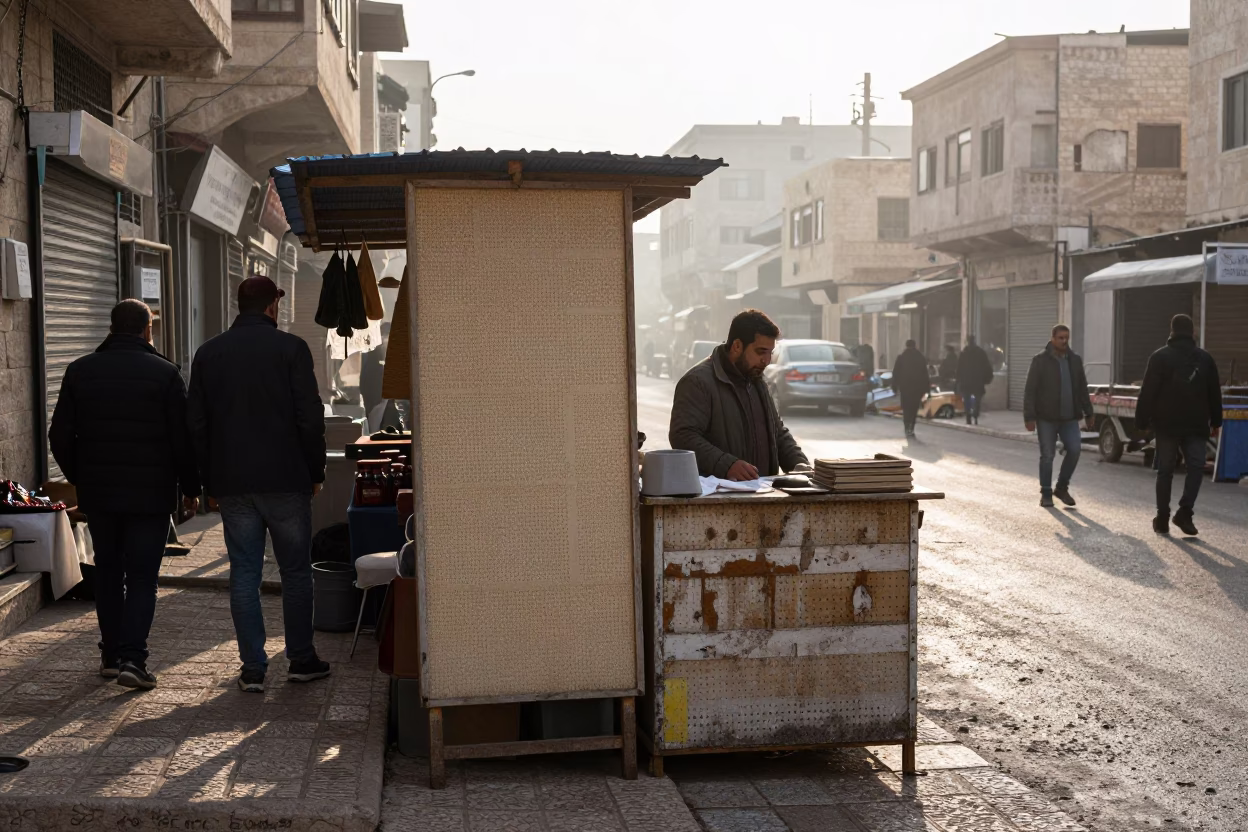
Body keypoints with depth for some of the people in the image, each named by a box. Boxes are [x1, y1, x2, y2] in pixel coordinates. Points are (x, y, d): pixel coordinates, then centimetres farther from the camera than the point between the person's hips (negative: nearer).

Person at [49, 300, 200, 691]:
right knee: (142, 577, 1)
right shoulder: (164, 372, -7)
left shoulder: (80, 371, 3)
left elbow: (60, 436, 6)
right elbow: (183, 438, -8)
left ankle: (111, 655, 20)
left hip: (97, 493, 3)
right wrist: (190, 488, 3)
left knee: (108, 572, 15)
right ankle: (133, 658, -9)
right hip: (150, 495, -3)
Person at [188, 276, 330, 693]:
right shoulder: (291, 348, -5)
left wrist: (210, 482, 13)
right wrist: (315, 472, 2)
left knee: (244, 574, 6)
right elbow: (310, 419, -8)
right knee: (296, 572, 9)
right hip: (286, 481, -3)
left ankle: (253, 668, 7)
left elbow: (196, 424, 8)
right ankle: (301, 660, 15)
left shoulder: (208, 354, 7)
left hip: (232, 485, 3)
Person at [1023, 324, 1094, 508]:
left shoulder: (1075, 360, 10)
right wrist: (1029, 416, -13)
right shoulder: (1040, 360, -4)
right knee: (1047, 456, 0)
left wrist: (1088, 413, 13)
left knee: (1074, 450, -7)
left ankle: (1062, 488, 11)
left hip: (1069, 417, 4)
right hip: (1046, 418, -4)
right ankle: (1046, 494, 10)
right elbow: (1030, 390, -7)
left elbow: (1082, 389, 16)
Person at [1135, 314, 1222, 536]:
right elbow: (1214, 394, 11)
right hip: (1196, 426, 1)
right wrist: (1215, 422, 19)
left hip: (1167, 425, -1)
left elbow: (1147, 394, -7)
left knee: (1165, 472, 5)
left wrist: (1142, 422, -1)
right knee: (1196, 467, 4)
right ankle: (1184, 512, -11)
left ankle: (1162, 519, 7)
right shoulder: (1205, 358, 6)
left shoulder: (1159, 357, -4)